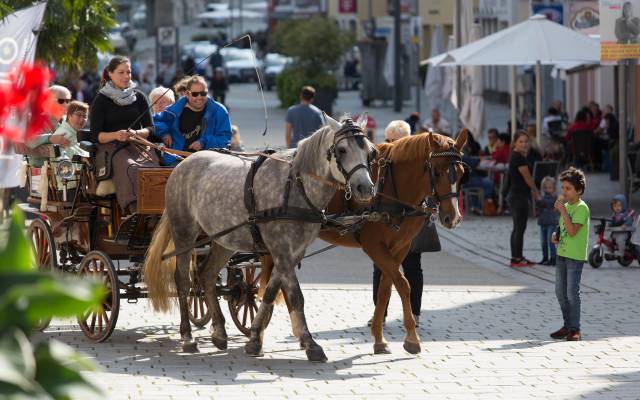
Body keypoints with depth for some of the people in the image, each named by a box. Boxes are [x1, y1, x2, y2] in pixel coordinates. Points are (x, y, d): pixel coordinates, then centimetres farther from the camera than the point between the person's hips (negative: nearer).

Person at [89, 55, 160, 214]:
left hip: (137, 146, 3)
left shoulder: (139, 97, 17)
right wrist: (115, 135, -16)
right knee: (130, 168, -35)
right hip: (111, 148, -3)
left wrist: (136, 134, -9)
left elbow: (150, 129, 13)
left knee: (152, 165, -31)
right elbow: (95, 135, 3)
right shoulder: (101, 100, 9)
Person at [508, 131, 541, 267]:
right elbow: (527, 178, -10)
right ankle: (518, 258, -2)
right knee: (520, 228, -5)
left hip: (513, 195, 10)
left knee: (517, 228, 15)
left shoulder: (514, 156, 14)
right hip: (520, 196, -10)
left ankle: (516, 257, 20)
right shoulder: (519, 158, -17)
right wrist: (536, 192, 1)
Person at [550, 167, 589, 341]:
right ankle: (567, 325, 22)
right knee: (560, 292, 12)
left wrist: (563, 210, -23)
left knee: (572, 292, -7)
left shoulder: (582, 208, -13)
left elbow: (572, 231, -22)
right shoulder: (566, 206, 12)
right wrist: (556, 236, 4)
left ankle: (575, 329, -1)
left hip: (575, 256, -9)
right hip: (562, 253, 9)